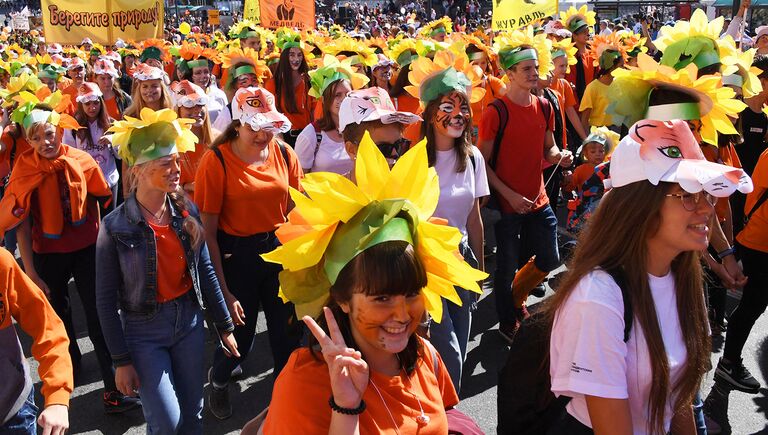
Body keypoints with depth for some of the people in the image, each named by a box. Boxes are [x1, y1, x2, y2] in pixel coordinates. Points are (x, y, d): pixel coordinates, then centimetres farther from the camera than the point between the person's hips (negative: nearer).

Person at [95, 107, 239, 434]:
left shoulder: (186, 211, -4)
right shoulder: (116, 226, -15)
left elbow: (205, 271, 5)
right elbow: (106, 299, -9)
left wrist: (224, 326, 10)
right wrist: (121, 360, -7)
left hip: (189, 321, 4)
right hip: (144, 331, -4)